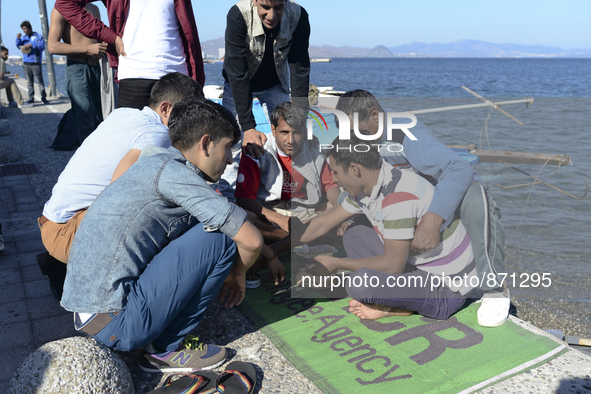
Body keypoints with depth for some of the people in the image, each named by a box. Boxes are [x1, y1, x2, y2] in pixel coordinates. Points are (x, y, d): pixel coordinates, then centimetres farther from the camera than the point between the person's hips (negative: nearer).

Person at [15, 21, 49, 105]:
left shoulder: (38, 36, 3)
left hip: (35, 63, -5)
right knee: (29, 82, 7)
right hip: (26, 63, 5)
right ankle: (31, 98, 10)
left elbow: (42, 46, -9)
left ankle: (43, 98, -5)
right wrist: (18, 39, -4)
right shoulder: (23, 38, 19)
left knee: (40, 81, -7)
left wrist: (31, 45, -18)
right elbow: (19, 46, 12)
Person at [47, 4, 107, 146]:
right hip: (78, 69, -7)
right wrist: (88, 48, -21)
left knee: (101, 118, 8)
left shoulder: (94, 9, 16)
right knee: (85, 122, -7)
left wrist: (104, 47, 5)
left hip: (97, 67, 7)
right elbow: (53, 46, -14)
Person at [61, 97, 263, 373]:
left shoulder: (154, 163, 14)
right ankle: (167, 349, -1)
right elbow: (251, 240, -17)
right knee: (221, 237, -12)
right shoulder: (171, 171, -14)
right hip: (114, 325, -9)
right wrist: (237, 274, 4)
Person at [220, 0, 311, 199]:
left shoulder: (298, 17, -27)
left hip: (275, 82, 2)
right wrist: (248, 127, -42)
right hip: (238, 82, -2)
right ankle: (227, 197, 7)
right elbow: (237, 73, -36)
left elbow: (300, 70, -24)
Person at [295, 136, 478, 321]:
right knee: (355, 236, 14)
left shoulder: (399, 195, -26)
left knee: (360, 284, -31)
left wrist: (334, 263, -13)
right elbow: (323, 224, 14)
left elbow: (392, 266, -24)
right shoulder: (366, 188, 2)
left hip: (446, 291, -10)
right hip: (421, 269, 10)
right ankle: (393, 304, -1)